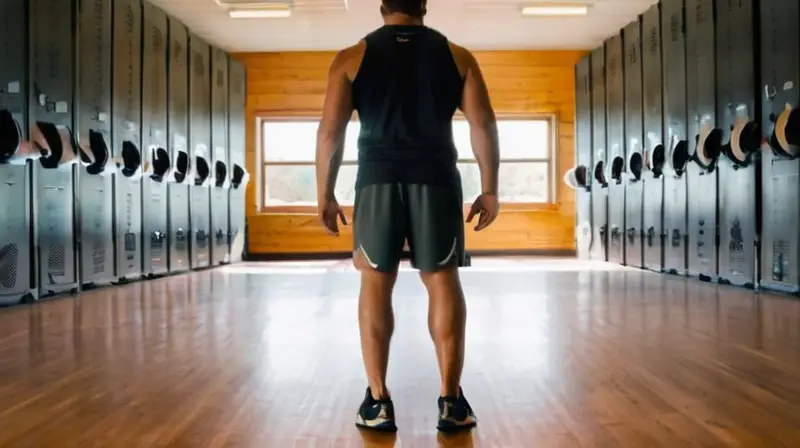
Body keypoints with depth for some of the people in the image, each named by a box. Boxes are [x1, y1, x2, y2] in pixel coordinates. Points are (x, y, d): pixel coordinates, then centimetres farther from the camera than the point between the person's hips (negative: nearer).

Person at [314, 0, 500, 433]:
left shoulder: (352, 58, 7)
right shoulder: (457, 56, 9)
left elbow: (330, 130, 1)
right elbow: (484, 124, 2)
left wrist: (325, 194, 6)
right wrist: (489, 190, 6)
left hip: (377, 180, 0)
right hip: (436, 179, 1)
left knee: (375, 282, 6)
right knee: (442, 280, 4)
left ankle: (378, 402, 6)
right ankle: (451, 402, 4)